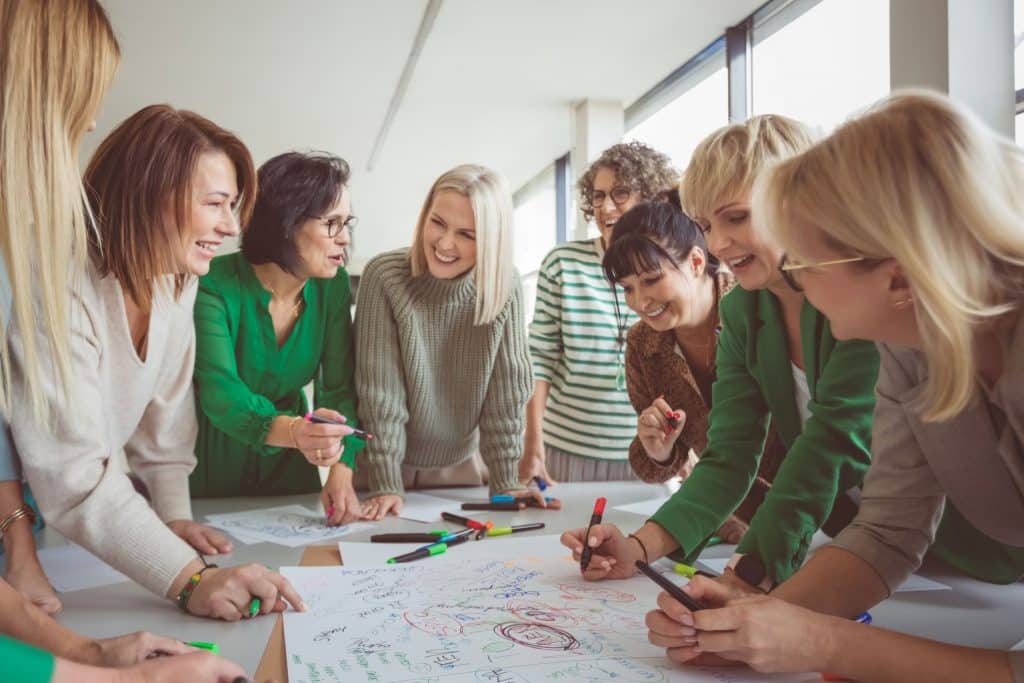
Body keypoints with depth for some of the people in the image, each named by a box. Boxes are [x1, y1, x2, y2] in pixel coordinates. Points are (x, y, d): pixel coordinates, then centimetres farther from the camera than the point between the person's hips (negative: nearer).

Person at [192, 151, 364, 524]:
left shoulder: (333, 285, -9)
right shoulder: (215, 285, -23)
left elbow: (339, 386, -12)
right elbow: (220, 393, -32)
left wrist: (342, 472, -27)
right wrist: (293, 432, -51)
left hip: (289, 466, 4)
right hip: (212, 466, -3)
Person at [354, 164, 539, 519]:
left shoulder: (506, 286, -13)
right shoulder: (384, 276, -20)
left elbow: (507, 388, -11)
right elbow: (380, 391, -20)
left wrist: (504, 484, -12)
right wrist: (386, 484, -21)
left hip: (460, 466, 2)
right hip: (381, 464, -2)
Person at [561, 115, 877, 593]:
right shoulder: (740, 311, 2)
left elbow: (837, 437, -25)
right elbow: (730, 458, -3)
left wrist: (749, 571, -28)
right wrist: (639, 548, -16)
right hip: (839, 538, 5)